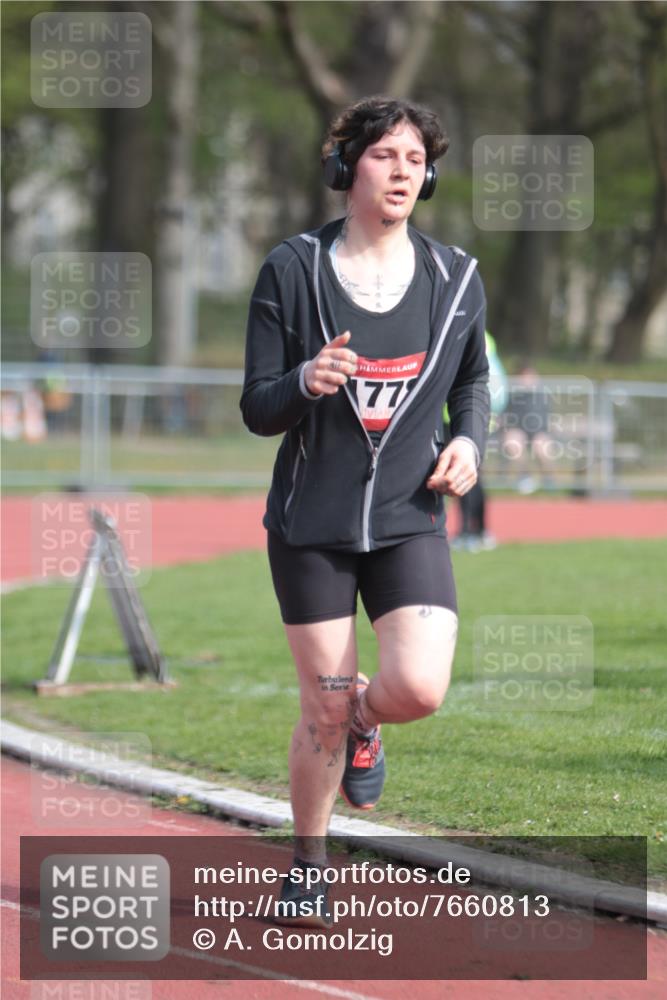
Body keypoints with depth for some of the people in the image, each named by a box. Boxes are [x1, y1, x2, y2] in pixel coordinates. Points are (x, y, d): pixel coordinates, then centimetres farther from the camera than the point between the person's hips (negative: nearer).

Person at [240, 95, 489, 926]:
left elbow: (473, 379, 19)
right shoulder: (292, 270, -5)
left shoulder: (455, 277, 2)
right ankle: (308, 866, 26)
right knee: (324, 709, 2)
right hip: (311, 523, -1)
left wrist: (469, 441, -1)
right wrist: (306, 382, -25)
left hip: (409, 521, 1)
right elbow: (257, 410, -4)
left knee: (419, 689, -18)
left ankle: (364, 721, 21)